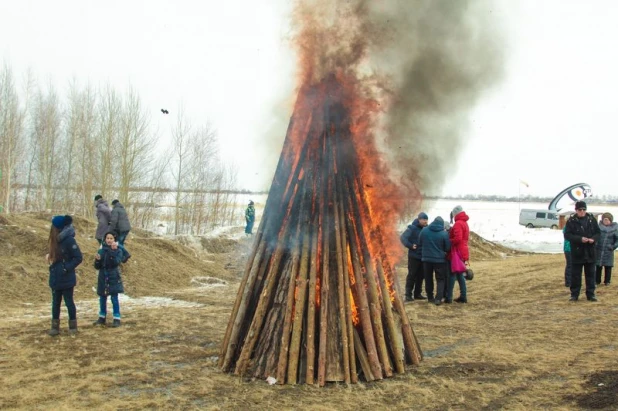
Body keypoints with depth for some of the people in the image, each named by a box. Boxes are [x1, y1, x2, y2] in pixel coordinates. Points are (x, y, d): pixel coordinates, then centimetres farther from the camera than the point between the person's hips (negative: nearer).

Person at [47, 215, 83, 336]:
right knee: (55, 303, 10)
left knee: (68, 302, 3)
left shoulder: (69, 240, -17)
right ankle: (55, 327, 17)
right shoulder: (56, 241, 7)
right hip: (55, 279, 8)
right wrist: (50, 257, 0)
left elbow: (78, 258, -17)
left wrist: (66, 268, -20)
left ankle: (73, 326, 14)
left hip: (66, 279, -8)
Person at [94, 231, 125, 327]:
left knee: (114, 298, -4)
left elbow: (117, 262, -20)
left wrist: (113, 251, -26)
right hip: (103, 278, 4)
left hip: (113, 278, -4)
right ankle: (102, 318, 24)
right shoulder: (101, 251, 5)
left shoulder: (118, 250, -3)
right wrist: (97, 260, -15)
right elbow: (97, 267, 5)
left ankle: (117, 319, 2)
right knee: (102, 298, 11)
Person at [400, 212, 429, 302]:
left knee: (421, 276, 11)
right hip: (414, 256, -6)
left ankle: (417, 293, 22)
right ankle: (408, 294, 3)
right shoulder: (412, 228, -10)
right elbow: (403, 238, -16)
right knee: (411, 275, -2)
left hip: (423, 256, 6)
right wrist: (410, 245, -26)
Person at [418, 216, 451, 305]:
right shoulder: (444, 233, -13)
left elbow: (419, 243, 4)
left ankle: (430, 297, 23)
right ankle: (438, 298, -8)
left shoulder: (424, 230, -6)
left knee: (428, 279, 17)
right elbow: (448, 248, -6)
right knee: (441, 279, 5)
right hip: (439, 259, -3)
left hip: (426, 258, 3)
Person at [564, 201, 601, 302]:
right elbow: (567, 235, -8)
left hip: (590, 252, 2)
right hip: (577, 252, -2)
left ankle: (591, 294, 18)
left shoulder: (592, 219, 4)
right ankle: (574, 294, 12)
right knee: (575, 274, 3)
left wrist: (594, 239, -12)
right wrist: (580, 239, -20)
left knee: (590, 274, 9)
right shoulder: (571, 221, -4)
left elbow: (598, 232, 9)